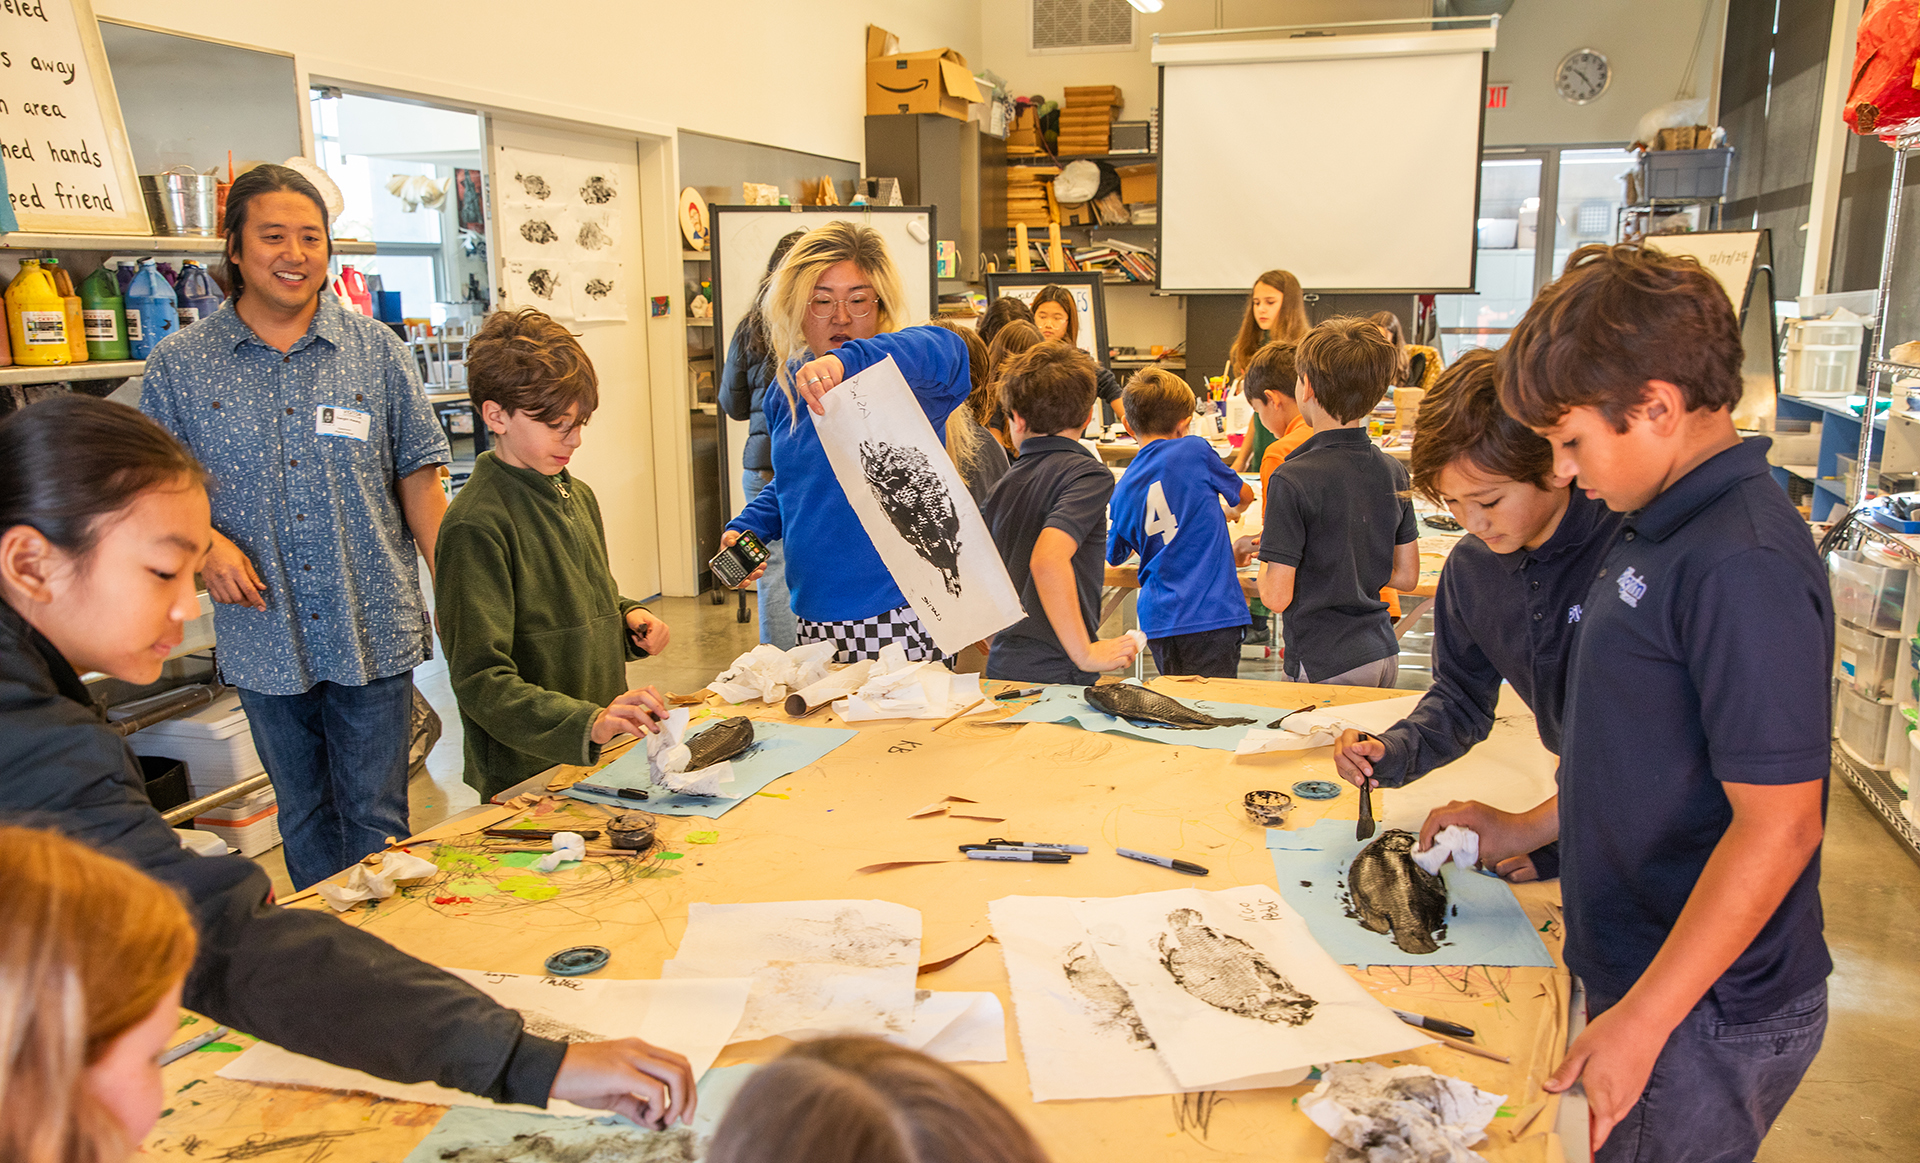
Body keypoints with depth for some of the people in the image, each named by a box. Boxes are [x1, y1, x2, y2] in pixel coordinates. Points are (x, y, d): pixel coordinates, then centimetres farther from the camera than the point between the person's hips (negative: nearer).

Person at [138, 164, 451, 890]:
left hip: (375, 632, -1)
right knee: (305, 817, 16)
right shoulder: (180, 366, 2)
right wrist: (203, 541, -13)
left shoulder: (377, 351, 2)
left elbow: (419, 478, 3)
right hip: (264, 640, 1)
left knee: (374, 819, 7)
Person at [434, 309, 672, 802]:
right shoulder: (476, 525, -19)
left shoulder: (579, 497, 8)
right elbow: (481, 681, -23)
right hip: (528, 778, -7)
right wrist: (589, 723, -35)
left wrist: (629, 617, 1)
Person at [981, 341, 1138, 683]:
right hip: (1058, 674, -7)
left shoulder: (1005, 484, 12)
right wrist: (1086, 653, -16)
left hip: (1002, 667, 7)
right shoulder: (1089, 474, -7)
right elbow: (1048, 559, -23)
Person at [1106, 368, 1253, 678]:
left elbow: (1115, 556, 22)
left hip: (1157, 619, 5)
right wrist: (1231, 512, 38)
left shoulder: (1123, 489, 7)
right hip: (1211, 613, -4)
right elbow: (1244, 495, 14)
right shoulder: (1195, 449, -3)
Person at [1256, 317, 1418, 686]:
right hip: (1385, 655, 7)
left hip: (1327, 668, -7)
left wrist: (1264, 566, 3)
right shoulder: (1394, 472, 3)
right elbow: (1406, 576, 10)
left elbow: (1277, 596, -18)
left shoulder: (1293, 479, -18)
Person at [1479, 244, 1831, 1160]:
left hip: (1705, 1017, -8)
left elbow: (1777, 824, -25)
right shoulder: (1664, 529, 5)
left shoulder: (1742, 564, -25)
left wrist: (1641, 1021, -23)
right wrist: (1527, 831, 14)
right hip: (1640, 976, 8)